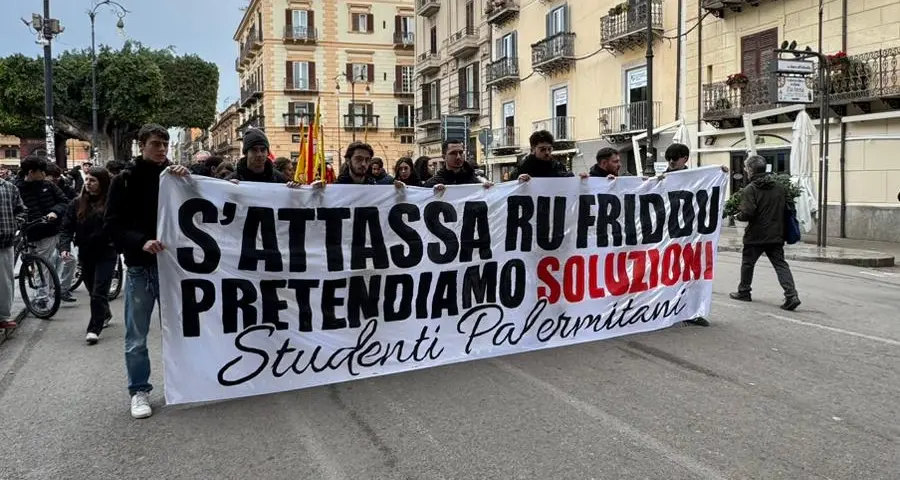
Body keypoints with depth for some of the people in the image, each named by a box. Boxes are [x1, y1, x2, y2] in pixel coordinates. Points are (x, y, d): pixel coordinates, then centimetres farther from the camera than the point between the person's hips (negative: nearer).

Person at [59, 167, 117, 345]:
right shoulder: (78, 203, 2)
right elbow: (67, 228, 1)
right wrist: (64, 247, -13)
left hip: (106, 253, -5)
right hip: (85, 254, 5)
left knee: (99, 292, -6)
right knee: (93, 290, 18)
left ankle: (94, 329, 1)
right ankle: (105, 314, 42)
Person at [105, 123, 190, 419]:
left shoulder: (175, 176, 6)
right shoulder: (126, 180, 0)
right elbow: (112, 224, -5)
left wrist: (188, 178, -16)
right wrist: (141, 242, -22)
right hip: (140, 267, -2)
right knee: (137, 337, 5)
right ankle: (139, 391, 19)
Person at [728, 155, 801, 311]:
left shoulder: (750, 189, -14)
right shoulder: (779, 187, 5)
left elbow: (747, 213, -21)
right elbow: (790, 206, 9)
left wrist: (737, 216, -1)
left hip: (755, 235, -5)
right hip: (776, 235, 5)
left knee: (747, 263, 14)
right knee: (780, 264, 5)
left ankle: (743, 292, 26)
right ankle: (791, 295, -8)